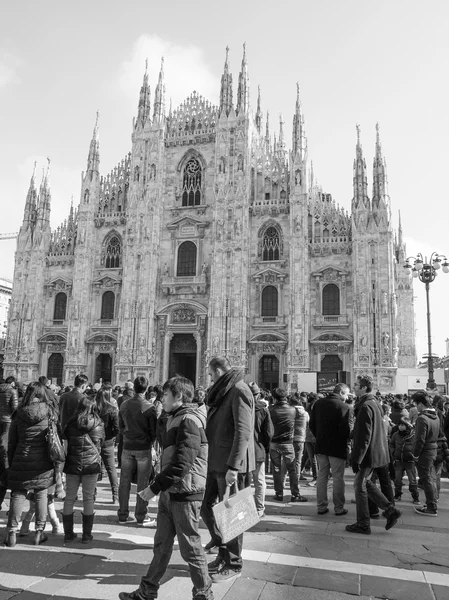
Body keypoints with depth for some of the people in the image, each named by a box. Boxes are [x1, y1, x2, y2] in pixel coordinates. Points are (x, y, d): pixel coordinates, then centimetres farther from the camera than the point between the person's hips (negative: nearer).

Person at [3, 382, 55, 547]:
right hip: (43, 462, -1)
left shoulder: (18, 414, 0)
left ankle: (12, 533, 14)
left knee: (18, 495, 10)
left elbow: (11, 442, 4)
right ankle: (39, 532, 15)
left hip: (21, 461, 1)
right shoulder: (49, 412, -4)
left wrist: (11, 463, 13)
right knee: (41, 495, 9)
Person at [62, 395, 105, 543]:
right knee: (88, 499, 7)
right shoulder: (98, 423, -4)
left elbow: (65, 439, 8)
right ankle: (86, 535, 11)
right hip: (91, 464, -1)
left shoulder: (70, 423, -1)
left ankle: (68, 533, 19)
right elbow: (99, 443, 5)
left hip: (72, 464, 1)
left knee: (69, 498, 12)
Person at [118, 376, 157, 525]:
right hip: (143, 447, -4)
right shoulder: (148, 407, -15)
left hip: (127, 447, 4)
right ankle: (141, 516, 12)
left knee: (124, 481, 12)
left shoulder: (124, 404, -1)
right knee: (143, 483, 5)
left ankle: (123, 514, 21)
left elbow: (121, 425, 8)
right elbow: (154, 430, -9)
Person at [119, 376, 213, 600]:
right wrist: (158, 485, 8)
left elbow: (182, 464, -25)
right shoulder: (174, 419, 12)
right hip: (169, 493, 9)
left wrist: (155, 487, -20)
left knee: (190, 548, 5)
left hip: (185, 494, -9)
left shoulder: (189, 420, -18)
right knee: (161, 545, 17)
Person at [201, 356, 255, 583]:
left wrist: (233, 466, -24)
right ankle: (224, 553, 31)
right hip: (215, 462, 9)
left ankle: (234, 564, 20)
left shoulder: (238, 391, -15)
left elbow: (243, 431, -21)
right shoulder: (222, 391, 14)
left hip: (230, 463, -9)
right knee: (207, 507, 14)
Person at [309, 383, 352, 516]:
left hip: (321, 446, 5)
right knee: (338, 478, 7)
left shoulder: (318, 403, 3)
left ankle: (321, 506, 19)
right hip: (337, 447, -5)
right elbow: (347, 430, -20)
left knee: (322, 476, 13)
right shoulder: (344, 407, -15)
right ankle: (339, 508, 15)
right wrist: (346, 439, 1)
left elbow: (312, 425, 5)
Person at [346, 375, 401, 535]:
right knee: (365, 482, 20)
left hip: (368, 454, -9)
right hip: (376, 452, 9)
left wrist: (356, 458, -20)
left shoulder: (366, 407, -21)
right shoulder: (374, 403, 10)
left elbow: (364, 436, -23)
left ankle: (363, 525, 12)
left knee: (359, 486, 2)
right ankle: (390, 509, 20)